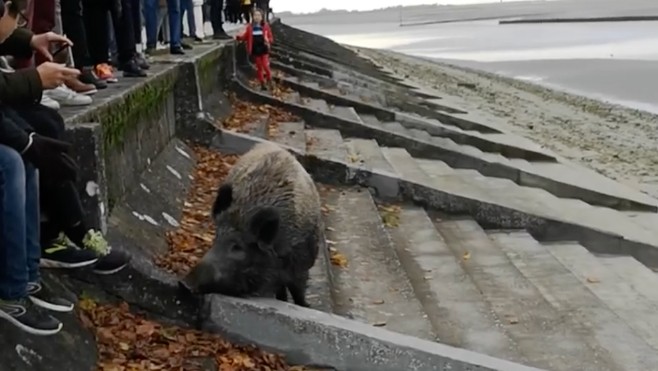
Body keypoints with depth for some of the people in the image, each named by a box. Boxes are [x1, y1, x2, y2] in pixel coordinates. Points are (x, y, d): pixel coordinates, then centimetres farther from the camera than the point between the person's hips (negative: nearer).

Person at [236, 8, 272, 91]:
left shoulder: (266, 26, -2)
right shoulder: (250, 27, 0)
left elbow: (271, 38, 2)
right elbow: (245, 37, 8)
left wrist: (268, 40, -19)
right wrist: (239, 37, -10)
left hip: (264, 50, -2)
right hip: (255, 51, 2)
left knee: (265, 66, -11)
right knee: (259, 67, 10)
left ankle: (269, 80, 15)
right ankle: (262, 84, 21)